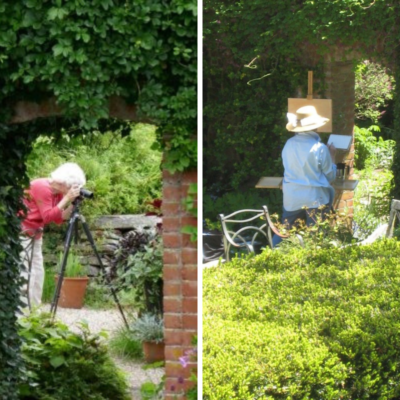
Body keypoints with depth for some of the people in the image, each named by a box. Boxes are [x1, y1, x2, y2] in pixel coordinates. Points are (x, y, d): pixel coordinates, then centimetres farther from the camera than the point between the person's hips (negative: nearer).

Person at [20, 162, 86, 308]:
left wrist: (72, 203, -10)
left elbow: (59, 219, 3)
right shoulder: (41, 187, -22)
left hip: (35, 233, 9)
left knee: (37, 273, 5)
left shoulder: (58, 192, 4)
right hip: (21, 232, -9)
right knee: (23, 273, -14)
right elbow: (47, 217, -24)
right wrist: (67, 199, -25)